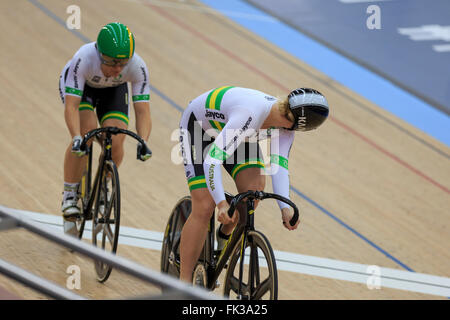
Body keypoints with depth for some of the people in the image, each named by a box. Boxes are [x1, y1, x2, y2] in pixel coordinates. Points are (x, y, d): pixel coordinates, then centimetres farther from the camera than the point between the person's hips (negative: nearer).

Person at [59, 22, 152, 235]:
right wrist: (76, 138, -58)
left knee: (116, 141, -19)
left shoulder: (137, 67, -35)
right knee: (87, 130, -28)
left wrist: (142, 142, -50)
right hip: (79, 86, -2)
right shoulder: (83, 59, -41)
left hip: (113, 90, 2)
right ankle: (70, 195, -13)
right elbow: (71, 106, -43)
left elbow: (142, 111, -33)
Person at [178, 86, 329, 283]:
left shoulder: (286, 123, -22)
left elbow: (279, 166, -25)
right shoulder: (251, 114, -44)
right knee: (204, 207, -15)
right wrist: (221, 203, -54)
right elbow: (212, 160, -47)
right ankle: (183, 284, -6)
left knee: (255, 186, -18)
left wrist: (285, 207, -38)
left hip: (232, 129, 6)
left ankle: (225, 234, 11)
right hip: (198, 126, -6)